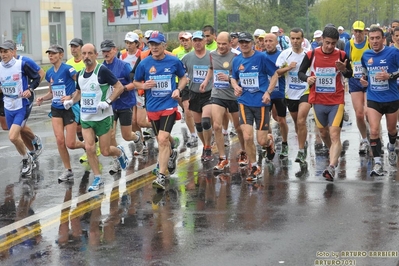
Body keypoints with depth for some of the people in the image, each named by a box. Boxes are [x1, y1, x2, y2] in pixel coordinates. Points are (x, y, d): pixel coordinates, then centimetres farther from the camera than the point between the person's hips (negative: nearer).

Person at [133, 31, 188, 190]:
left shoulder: (174, 61, -3)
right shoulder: (144, 64, -1)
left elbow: (183, 77, 13)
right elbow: (136, 82, 10)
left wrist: (178, 89, -6)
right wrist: (144, 85, -12)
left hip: (169, 106, -3)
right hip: (152, 107, 3)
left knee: (162, 139, -16)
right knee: (161, 140, 16)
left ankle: (161, 177, -13)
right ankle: (171, 154, 51)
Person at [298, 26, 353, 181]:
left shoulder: (342, 55, -4)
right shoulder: (311, 55, -4)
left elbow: (349, 74, 8)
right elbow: (300, 72, 4)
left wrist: (344, 69, -16)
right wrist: (307, 78, -19)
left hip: (337, 102, -2)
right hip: (318, 101, 2)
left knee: (334, 135, -14)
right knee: (323, 133, 17)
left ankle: (331, 168, -23)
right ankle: (335, 155, 44)